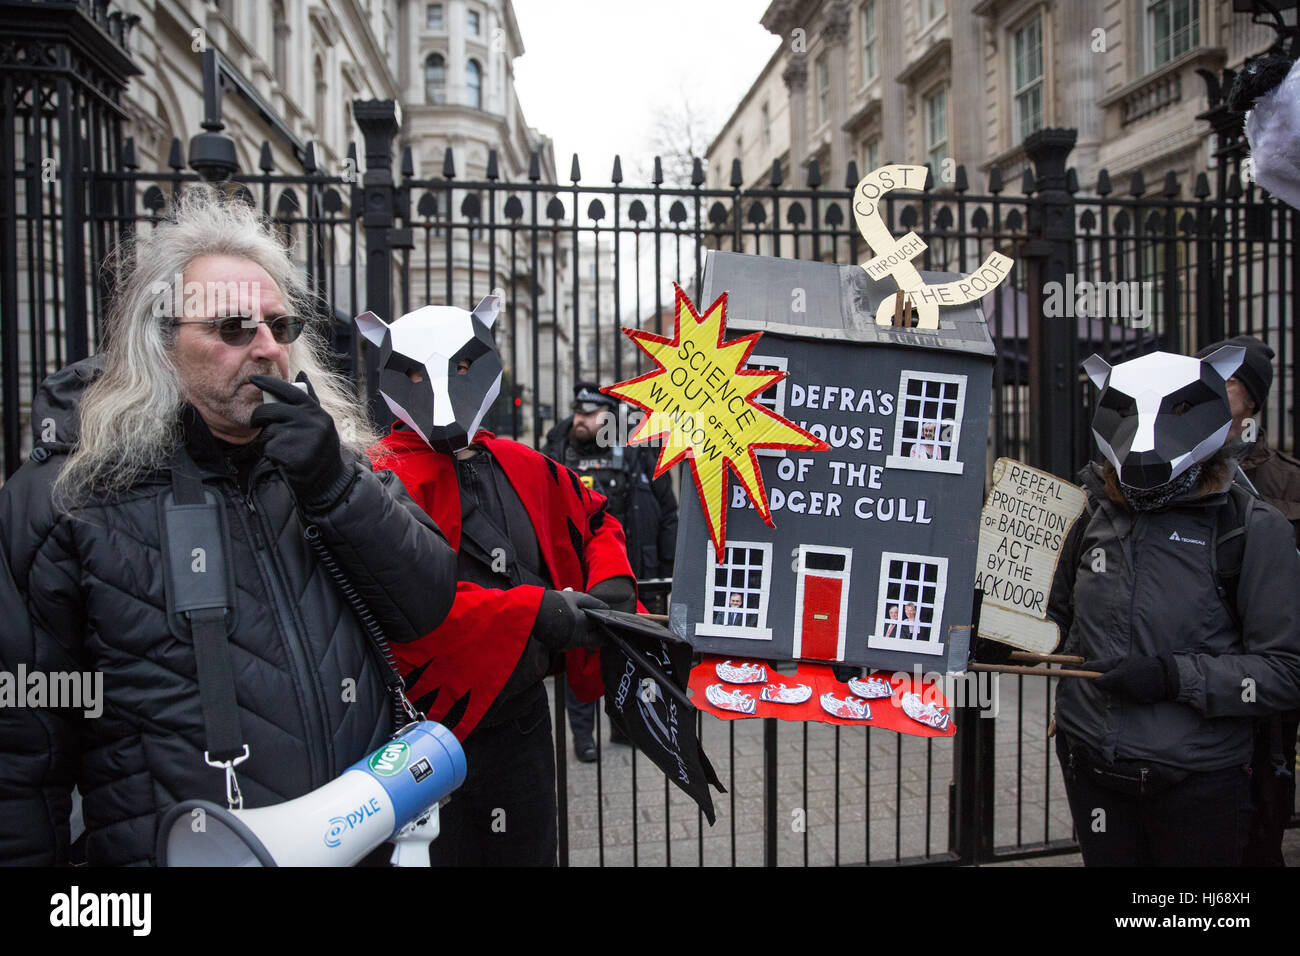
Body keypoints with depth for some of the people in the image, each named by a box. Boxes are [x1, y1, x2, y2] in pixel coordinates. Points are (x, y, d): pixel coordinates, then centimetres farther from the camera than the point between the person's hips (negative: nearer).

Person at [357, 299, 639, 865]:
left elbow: (596, 520, 21)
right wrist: (533, 611, -28)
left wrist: (613, 582, 1)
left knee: (528, 853, 22)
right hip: (429, 728, -6)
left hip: (523, 716, 6)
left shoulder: (524, 468, 6)